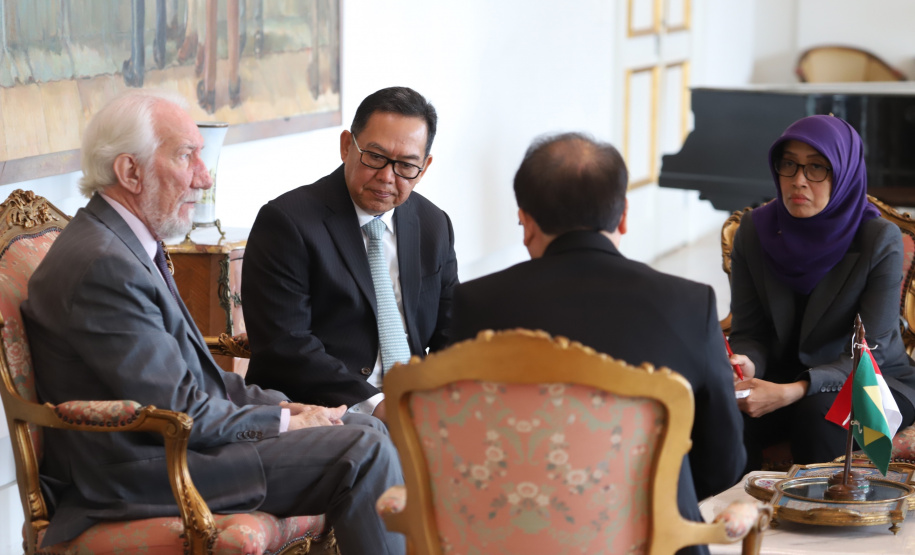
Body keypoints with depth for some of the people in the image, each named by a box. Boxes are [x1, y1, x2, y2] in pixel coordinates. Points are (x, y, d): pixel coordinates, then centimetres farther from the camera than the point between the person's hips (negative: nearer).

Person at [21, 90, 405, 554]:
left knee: (367, 428, 9)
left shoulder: (129, 244, 11)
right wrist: (282, 422, -9)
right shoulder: (102, 265, -22)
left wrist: (282, 405, 3)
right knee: (363, 453, -16)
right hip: (140, 477, -11)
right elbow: (181, 414, -21)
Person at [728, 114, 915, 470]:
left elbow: (867, 352, -20)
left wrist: (794, 392, -36)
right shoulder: (755, 229, -5)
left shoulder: (882, 240, -16)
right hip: (783, 372, 3)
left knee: (818, 412, -34)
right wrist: (746, 364, -27)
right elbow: (749, 332, -2)